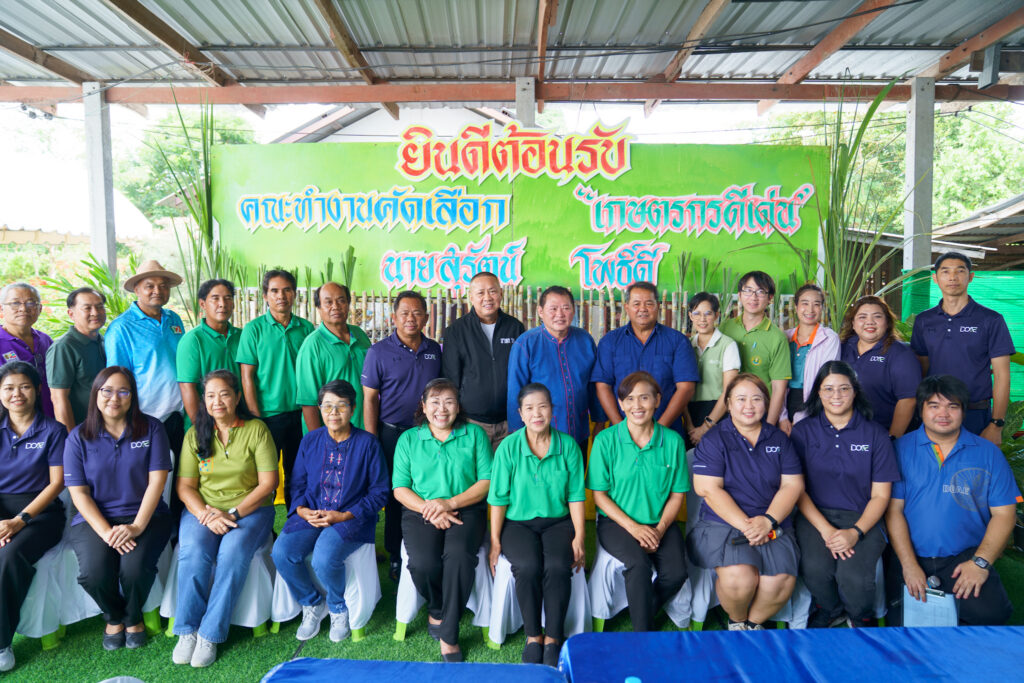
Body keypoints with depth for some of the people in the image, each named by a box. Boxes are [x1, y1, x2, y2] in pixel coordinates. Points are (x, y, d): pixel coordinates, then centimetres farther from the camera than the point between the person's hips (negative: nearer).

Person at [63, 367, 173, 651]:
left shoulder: (151, 428, 1)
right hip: (95, 519, 1)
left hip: (146, 516, -1)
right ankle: (113, 617, 12)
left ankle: (134, 618, 10)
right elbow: (78, 493, -1)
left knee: (135, 568, -28)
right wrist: (106, 531, -14)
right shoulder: (79, 437, 3)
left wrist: (137, 526, -15)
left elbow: (157, 480, -4)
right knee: (94, 573, -26)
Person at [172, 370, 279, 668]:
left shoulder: (256, 430, -1)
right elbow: (184, 486, 5)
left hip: (250, 509, -2)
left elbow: (268, 483, -5)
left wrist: (233, 514, -15)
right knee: (193, 553, -27)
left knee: (233, 553, -30)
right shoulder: (195, 434, 9)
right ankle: (187, 631, -10)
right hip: (203, 509, 2)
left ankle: (210, 635, -16)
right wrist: (206, 515, -14)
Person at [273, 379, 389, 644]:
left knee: (324, 559, -30)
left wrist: (344, 516, -14)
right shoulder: (310, 441, 8)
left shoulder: (367, 443, -4)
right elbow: (297, 485, 14)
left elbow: (379, 491, -4)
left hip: (351, 518, -4)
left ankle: (338, 609, 5)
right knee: (282, 552, -22)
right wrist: (303, 511, -8)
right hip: (310, 515, 4)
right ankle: (312, 604, 8)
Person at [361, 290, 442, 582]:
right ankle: (397, 559, 22)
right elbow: (369, 399, -2)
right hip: (393, 434, -2)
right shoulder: (379, 351, -3)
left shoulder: (435, 350, 7)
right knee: (396, 498, 6)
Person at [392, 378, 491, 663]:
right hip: (420, 511, 1)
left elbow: (487, 481, 0)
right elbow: (400, 488, 5)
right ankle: (437, 609, 8)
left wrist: (449, 503, -13)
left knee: (459, 555, -31)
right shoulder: (409, 439, 11)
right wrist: (431, 511, -12)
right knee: (423, 563, -27)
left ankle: (448, 634, -12)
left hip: (466, 510, -1)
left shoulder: (475, 435, 8)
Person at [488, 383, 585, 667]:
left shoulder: (568, 445, -1)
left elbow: (575, 495, 2)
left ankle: (553, 638, -10)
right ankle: (533, 637, -8)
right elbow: (499, 498, -3)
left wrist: (579, 537, -4)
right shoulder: (508, 447, -5)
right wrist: (495, 541, -6)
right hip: (518, 522, -1)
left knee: (558, 566, -27)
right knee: (528, 566, -28)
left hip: (558, 521, 1)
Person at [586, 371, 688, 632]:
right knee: (639, 564, -29)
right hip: (617, 522, -2)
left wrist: (660, 529, -11)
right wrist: (633, 527, -13)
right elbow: (599, 495, -3)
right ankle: (644, 635, -9)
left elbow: (677, 494, 5)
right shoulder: (606, 441, -5)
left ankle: (643, 613, 8)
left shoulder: (673, 441, 0)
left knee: (676, 572, -22)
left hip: (660, 523, 2)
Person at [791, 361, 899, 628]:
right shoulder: (803, 431, 4)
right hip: (815, 514, 1)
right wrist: (826, 529, -12)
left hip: (862, 517, 0)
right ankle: (828, 609, 10)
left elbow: (881, 495, 3)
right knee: (815, 569, -27)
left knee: (854, 576, -26)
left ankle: (862, 619, 11)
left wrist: (856, 532, -13)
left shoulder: (875, 434, 4)